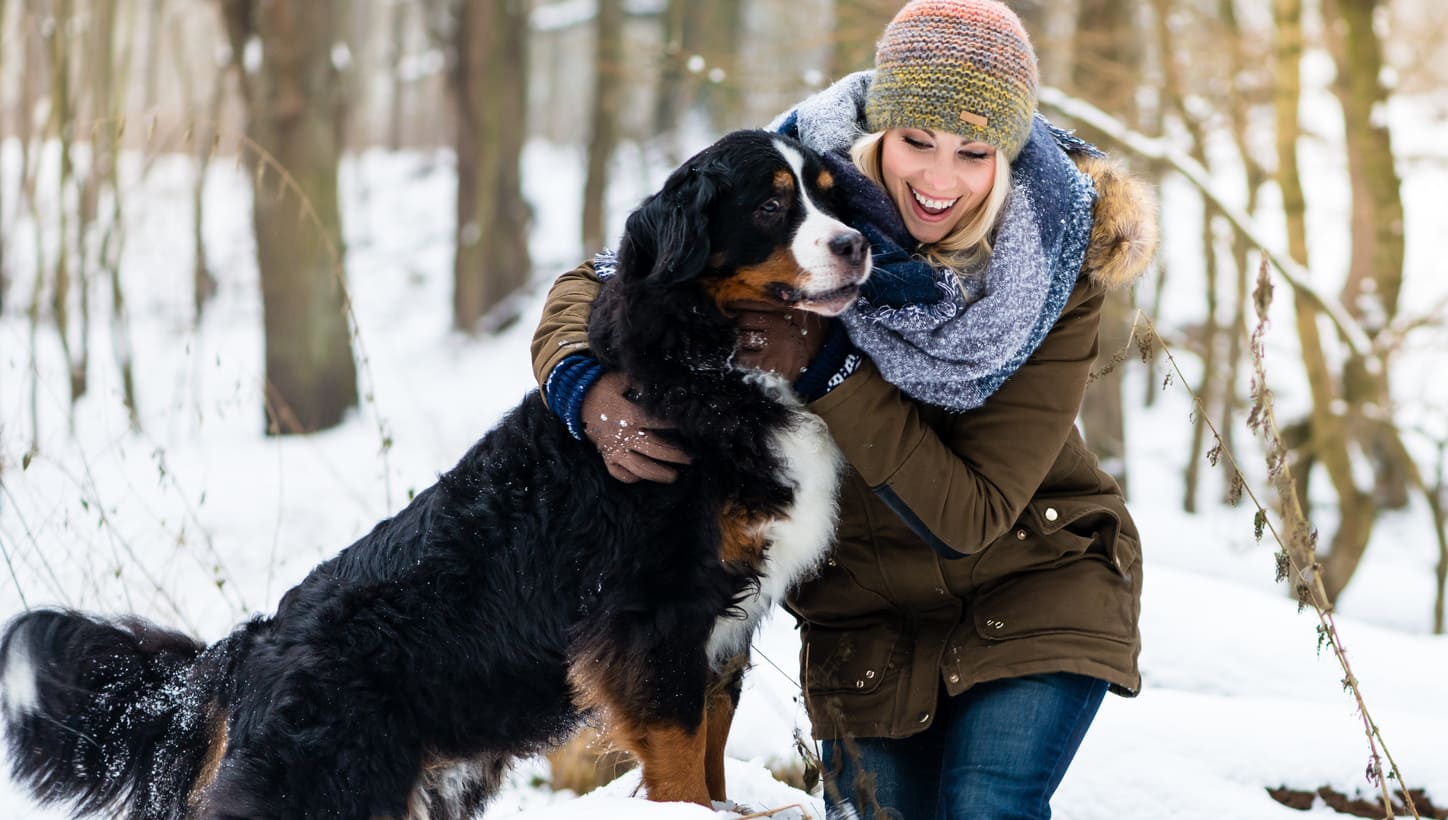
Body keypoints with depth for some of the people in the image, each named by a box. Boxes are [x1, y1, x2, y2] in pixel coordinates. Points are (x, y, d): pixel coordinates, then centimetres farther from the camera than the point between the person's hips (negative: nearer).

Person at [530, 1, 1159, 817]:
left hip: (1034, 589, -2)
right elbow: (596, 284, -4)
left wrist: (827, 366, -32)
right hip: (868, 618, 2)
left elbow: (966, 516, -25)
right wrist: (586, 388, -26)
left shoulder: (1058, 267, -22)